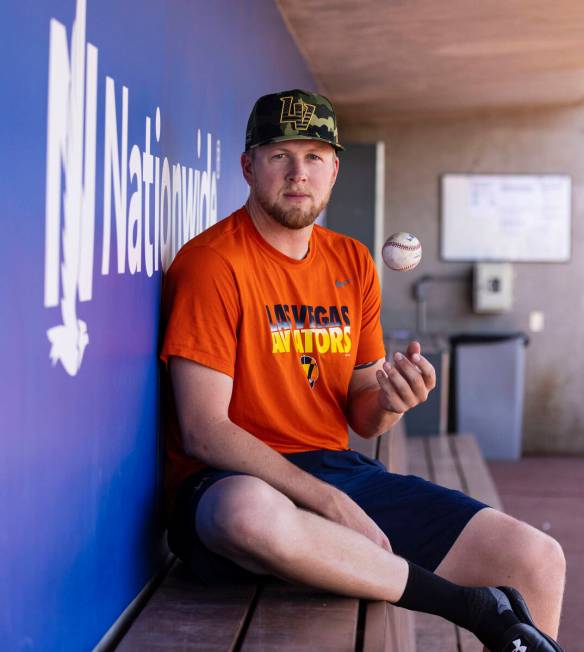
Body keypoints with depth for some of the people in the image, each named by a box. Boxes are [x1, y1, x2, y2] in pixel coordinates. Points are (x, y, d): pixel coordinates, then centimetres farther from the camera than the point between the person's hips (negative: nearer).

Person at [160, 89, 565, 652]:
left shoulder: (353, 262, 12)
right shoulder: (212, 262, -8)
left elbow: (361, 420, 14)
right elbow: (203, 431, -15)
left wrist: (389, 401, -12)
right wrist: (329, 502, -22)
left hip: (340, 470, 5)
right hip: (236, 482, -5)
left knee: (538, 561, -13)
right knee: (252, 513, -44)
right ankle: (476, 607, -24)